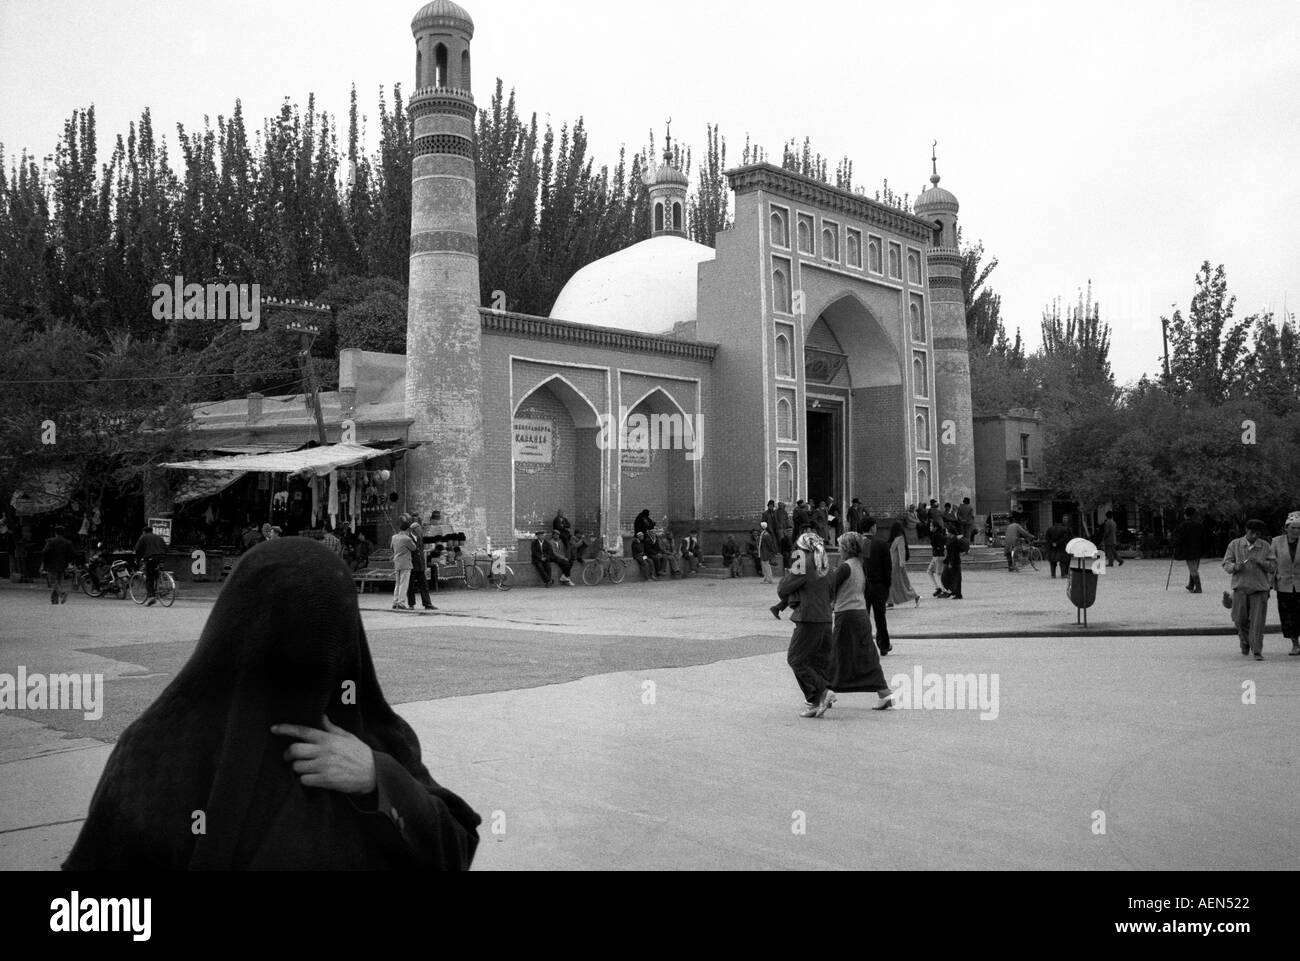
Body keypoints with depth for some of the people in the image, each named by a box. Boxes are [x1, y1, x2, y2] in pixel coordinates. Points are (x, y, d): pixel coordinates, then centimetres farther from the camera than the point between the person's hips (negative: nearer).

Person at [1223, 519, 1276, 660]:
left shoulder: (1266, 546, 3)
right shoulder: (1234, 545, 3)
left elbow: (1273, 567, 1)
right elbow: (1226, 564, 2)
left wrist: (1260, 562, -18)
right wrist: (1235, 567, -20)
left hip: (1259, 587, -1)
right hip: (1240, 587, 1)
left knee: (1257, 621, -5)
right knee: (1240, 619, 4)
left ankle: (1257, 651, 2)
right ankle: (1245, 642, 32)